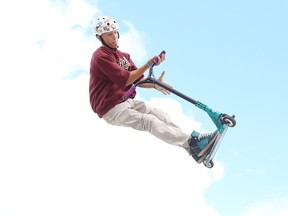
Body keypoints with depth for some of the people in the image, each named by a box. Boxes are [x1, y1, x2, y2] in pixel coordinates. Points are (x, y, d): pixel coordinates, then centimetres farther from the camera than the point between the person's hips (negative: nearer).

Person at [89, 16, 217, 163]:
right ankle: (191, 142, -44)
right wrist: (148, 64, -19)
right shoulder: (100, 56, -11)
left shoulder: (123, 56, 17)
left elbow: (138, 80, 9)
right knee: (148, 120, -27)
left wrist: (155, 84, -11)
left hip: (127, 101, 8)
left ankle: (195, 150, -26)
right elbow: (124, 80, -18)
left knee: (158, 114, -15)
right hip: (112, 109, -7)